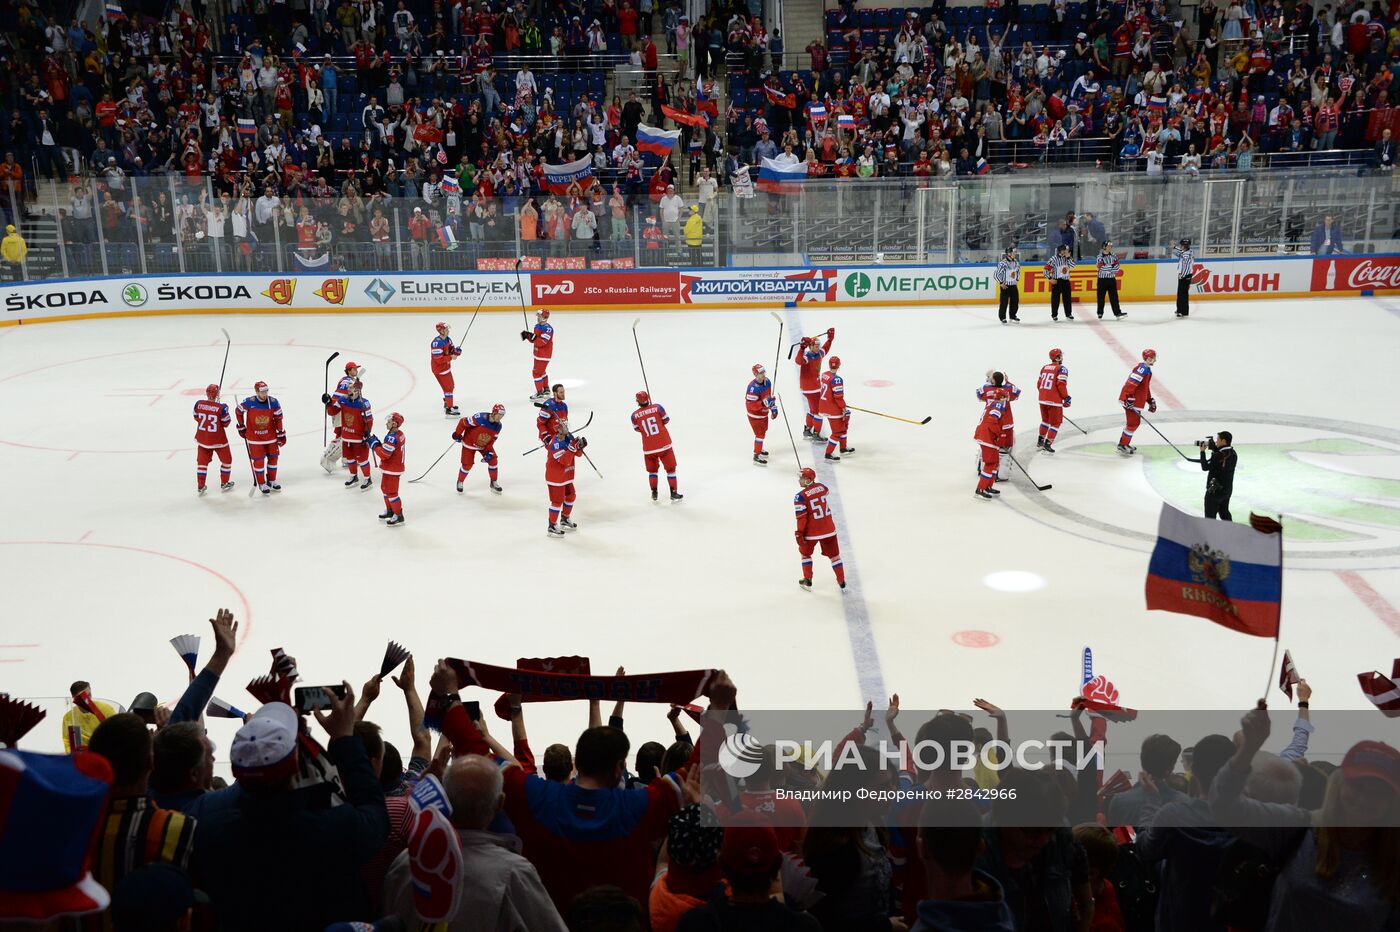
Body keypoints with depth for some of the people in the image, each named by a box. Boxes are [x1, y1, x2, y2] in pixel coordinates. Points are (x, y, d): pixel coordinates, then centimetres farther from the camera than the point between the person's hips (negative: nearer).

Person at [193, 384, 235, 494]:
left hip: (202, 438, 4)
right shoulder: (221, 408, -22)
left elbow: (196, 418, 7)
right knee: (226, 460, 18)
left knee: (202, 461, 16)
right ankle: (224, 484, 26)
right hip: (218, 439, -4)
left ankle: (200, 486, 17)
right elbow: (226, 423, -11)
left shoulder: (198, 404, -9)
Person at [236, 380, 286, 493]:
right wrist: (241, 427, 6)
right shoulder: (249, 402, -20)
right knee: (258, 460, 1)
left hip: (270, 435, 3)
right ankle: (262, 484, 15)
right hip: (254, 437, -3)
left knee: (273, 457, 12)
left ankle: (272, 481, 30)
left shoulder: (273, 402, -13)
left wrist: (281, 434, 0)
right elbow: (239, 411, -2)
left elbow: (278, 419, -3)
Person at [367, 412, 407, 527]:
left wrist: (374, 444, -16)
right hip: (396, 466, 10)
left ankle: (398, 516, 3)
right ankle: (389, 510, 38)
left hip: (391, 470, -10)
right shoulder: (399, 434, 4)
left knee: (391, 492, -3)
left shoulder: (392, 438, -28)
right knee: (385, 488, 24)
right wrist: (379, 443, 0)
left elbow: (384, 454, -28)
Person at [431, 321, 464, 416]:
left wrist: (456, 351, -10)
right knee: (448, 388, -7)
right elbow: (438, 359, -29)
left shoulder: (448, 339, 0)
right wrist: (451, 357, -24)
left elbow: (451, 350, 12)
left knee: (450, 386, 23)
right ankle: (449, 409, 0)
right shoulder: (437, 343, -29)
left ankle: (447, 404, 42)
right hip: (439, 369, -10)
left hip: (446, 367, 10)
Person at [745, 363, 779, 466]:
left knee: (763, 431, 24)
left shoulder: (767, 382, -5)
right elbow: (751, 405, -32)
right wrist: (764, 403, -41)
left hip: (764, 412, 9)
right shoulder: (753, 387, -32)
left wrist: (773, 408, 9)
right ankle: (756, 456, 5)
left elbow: (770, 396, 11)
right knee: (760, 434, -6)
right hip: (755, 415, -9)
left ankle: (759, 449, 46)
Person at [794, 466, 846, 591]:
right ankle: (842, 581, 19)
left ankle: (807, 580, 23)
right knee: (834, 554, 15)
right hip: (829, 529, 4)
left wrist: (799, 533, -11)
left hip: (811, 531, -4)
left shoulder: (800, 496, -18)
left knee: (805, 553, 21)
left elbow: (801, 517, -19)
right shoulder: (821, 487, -2)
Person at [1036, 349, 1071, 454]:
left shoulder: (1044, 368, 11)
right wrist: (1066, 398, -9)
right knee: (1055, 423, 4)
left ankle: (1040, 441, 31)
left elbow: (1039, 384, 14)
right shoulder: (1061, 369, -10)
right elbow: (1061, 384, -18)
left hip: (1043, 399, 7)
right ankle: (1048, 444, -1)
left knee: (1045, 420, 24)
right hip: (1054, 401, -7)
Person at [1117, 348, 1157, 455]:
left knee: (1136, 422, 18)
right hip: (1131, 401, -11)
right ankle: (1122, 446, 2)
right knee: (1132, 423, -6)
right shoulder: (1142, 369, -19)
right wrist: (1127, 398, -32)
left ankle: (1125, 443, 28)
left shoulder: (1147, 370, 16)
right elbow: (1130, 383, -28)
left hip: (1137, 401, 11)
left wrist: (1150, 401, 24)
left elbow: (1146, 388, 25)